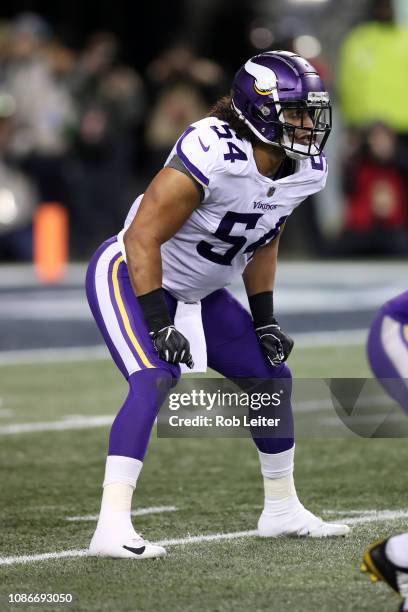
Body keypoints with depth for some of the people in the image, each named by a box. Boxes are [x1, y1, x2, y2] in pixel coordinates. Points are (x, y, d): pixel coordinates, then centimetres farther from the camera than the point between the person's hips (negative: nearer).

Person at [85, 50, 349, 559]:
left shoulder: (307, 171, -8)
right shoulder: (214, 154, -33)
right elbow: (142, 238, -28)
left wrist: (264, 320, 7)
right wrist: (158, 325, -29)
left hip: (197, 292, 8)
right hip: (131, 275, -8)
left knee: (271, 375, 10)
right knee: (155, 379, -28)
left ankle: (283, 511, 28)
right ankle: (112, 528, -32)